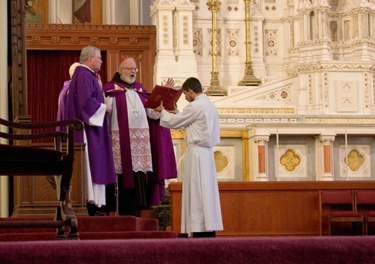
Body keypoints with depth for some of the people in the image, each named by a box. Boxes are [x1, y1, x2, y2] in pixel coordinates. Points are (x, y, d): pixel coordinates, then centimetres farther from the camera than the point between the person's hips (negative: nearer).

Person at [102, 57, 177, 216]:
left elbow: (153, 113, 15)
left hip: (141, 141, 5)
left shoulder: (140, 89, 20)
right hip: (121, 140, -5)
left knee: (140, 180, 2)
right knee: (125, 178, -7)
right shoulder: (111, 89, 5)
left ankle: (134, 215, 8)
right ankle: (122, 217, -3)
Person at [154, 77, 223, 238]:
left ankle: (200, 232, -9)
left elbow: (172, 122, -4)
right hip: (207, 152, 9)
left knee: (196, 193, -7)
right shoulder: (210, 105, 13)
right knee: (207, 192, 8)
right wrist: (178, 114, 25)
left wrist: (162, 111, 14)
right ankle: (209, 232, 8)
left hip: (196, 152, -9)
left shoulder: (195, 106, -13)